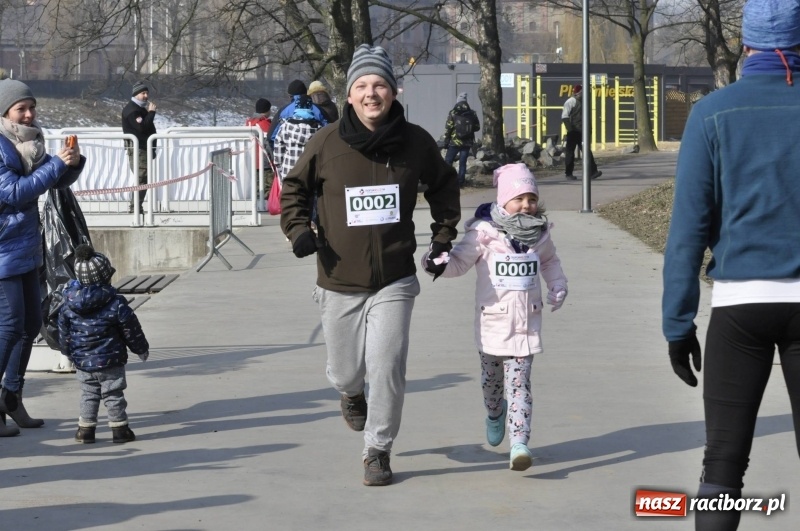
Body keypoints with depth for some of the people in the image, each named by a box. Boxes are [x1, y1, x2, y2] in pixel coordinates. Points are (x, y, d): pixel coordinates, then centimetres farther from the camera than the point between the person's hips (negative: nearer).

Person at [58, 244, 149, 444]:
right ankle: (119, 429, 10)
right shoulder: (116, 304, -16)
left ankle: (86, 429, 16)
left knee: (88, 394, 15)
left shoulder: (69, 304, -5)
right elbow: (131, 329, -8)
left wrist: (68, 352, 20)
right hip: (110, 360, -3)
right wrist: (141, 349, 7)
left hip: (82, 362, 3)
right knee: (113, 394, 7)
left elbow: (63, 331, 4)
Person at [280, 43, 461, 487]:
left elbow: (443, 185, 16)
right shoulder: (327, 142, -8)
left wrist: (443, 235, 11)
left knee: (387, 367, -11)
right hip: (340, 281, 0)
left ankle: (377, 451, 8)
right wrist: (298, 229, -7)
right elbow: (295, 187, 8)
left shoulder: (415, 142, -4)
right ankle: (352, 394, 50)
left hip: (394, 281, 0)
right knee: (345, 373, 11)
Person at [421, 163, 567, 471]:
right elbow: (459, 262, -7)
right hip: (493, 322, -1)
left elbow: (549, 261, 23)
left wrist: (557, 285, 9)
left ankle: (519, 442, -15)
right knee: (492, 378, 17)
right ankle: (495, 414, 50)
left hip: (527, 324, 1)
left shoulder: (540, 232, 3)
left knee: (519, 383, -9)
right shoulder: (484, 233, -11)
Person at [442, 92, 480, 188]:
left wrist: (446, 141, -1)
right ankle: (461, 182, 5)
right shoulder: (472, 114, 2)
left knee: (448, 162, 5)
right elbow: (477, 127, 9)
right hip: (467, 143, 3)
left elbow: (448, 128, -7)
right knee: (462, 163, 7)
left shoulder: (453, 113, -6)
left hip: (454, 142, -3)